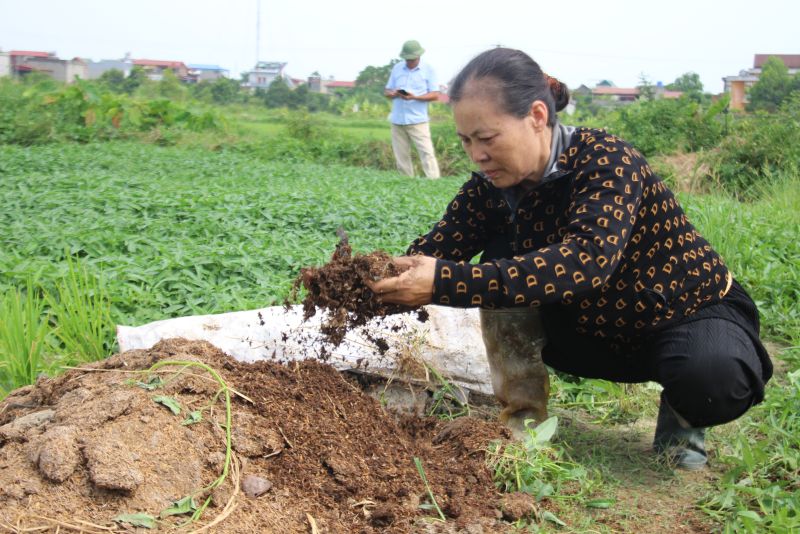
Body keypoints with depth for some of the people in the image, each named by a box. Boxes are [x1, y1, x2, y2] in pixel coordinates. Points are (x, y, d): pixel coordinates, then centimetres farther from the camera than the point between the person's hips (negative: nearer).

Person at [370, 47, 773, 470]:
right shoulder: (492, 186, -9)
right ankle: (523, 407, -4)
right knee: (500, 267, -16)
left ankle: (683, 412, -2)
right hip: (597, 329, 5)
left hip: (691, 314, -5)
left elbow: (585, 262, -44)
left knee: (713, 378, -37)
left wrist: (445, 282, -50)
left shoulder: (605, 161, -28)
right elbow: (436, 249, -15)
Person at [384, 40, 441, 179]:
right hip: (397, 121, 4)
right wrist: (394, 94, -11)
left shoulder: (428, 69, 1)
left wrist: (415, 97, -19)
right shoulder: (396, 68, 11)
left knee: (427, 153, -10)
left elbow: (435, 95, -4)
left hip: (418, 120, -4)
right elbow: (386, 92, 13)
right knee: (401, 156, 7)